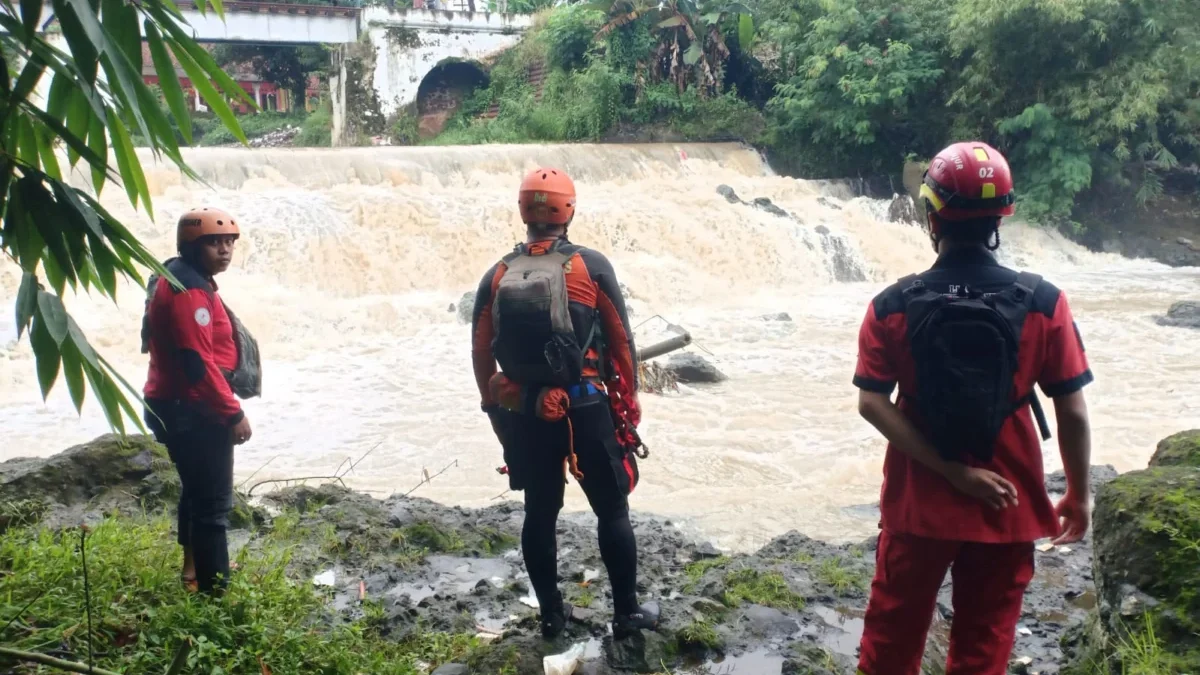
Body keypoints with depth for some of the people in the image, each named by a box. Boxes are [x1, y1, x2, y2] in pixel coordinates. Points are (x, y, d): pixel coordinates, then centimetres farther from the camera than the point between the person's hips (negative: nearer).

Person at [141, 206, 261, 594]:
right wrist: (234, 413, -20)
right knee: (213, 501, -7)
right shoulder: (188, 290, -20)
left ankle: (195, 569, 42)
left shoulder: (187, 282, 14)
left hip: (185, 409, 11)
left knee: (199, 491, 25)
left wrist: (225, 408, 21)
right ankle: (215, 590, -2)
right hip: (192, 412, -11)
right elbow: (197, 362, -26)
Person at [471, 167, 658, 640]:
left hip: (523, 415, 3)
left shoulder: (496, 277, 1)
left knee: (540, 513, 15)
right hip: (585, 410, -3)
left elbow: (482, 355, 6)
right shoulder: (591, 267, -7)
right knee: (612, 511, 10)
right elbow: (621, 341, -3)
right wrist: (628, 401, 9)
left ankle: (552, 614, 25)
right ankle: (626, 611, 17)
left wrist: (497, 411, 18)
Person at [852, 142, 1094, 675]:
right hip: (1007, 508, 0)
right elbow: (1073, 413, -7)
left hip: (917, 504, 0)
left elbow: (872, 404, -15)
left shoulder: (893, 306, -9)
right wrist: (1079, 495, 5)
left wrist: (950, 471, -13)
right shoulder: (1043, 303, -10)